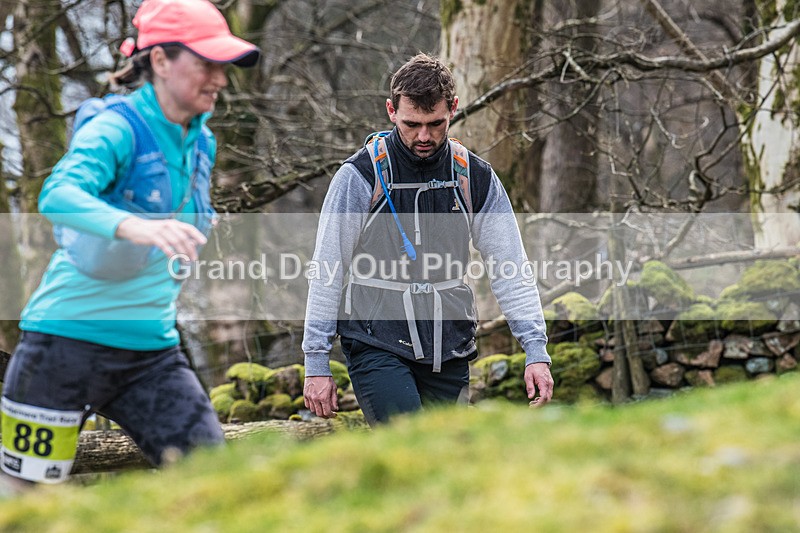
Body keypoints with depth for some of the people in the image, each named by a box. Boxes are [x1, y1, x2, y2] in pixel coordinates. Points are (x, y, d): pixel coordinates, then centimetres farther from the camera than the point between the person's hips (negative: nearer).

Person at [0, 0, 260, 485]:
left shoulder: (201, 144, 9)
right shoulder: (117, 129, -13)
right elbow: (57, 195, -33)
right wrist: (132, 226, -50)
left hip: (153, 349, 6)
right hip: (69, 338, -6)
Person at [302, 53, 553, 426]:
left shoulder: (476, 178, 4)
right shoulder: (360, 176, -7)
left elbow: (510, 270, 6)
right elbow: (327, 272, -3)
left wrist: (536, 351, -3)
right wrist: (316, 364, -5)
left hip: (450, 353, 4)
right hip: (376, 346, -4)